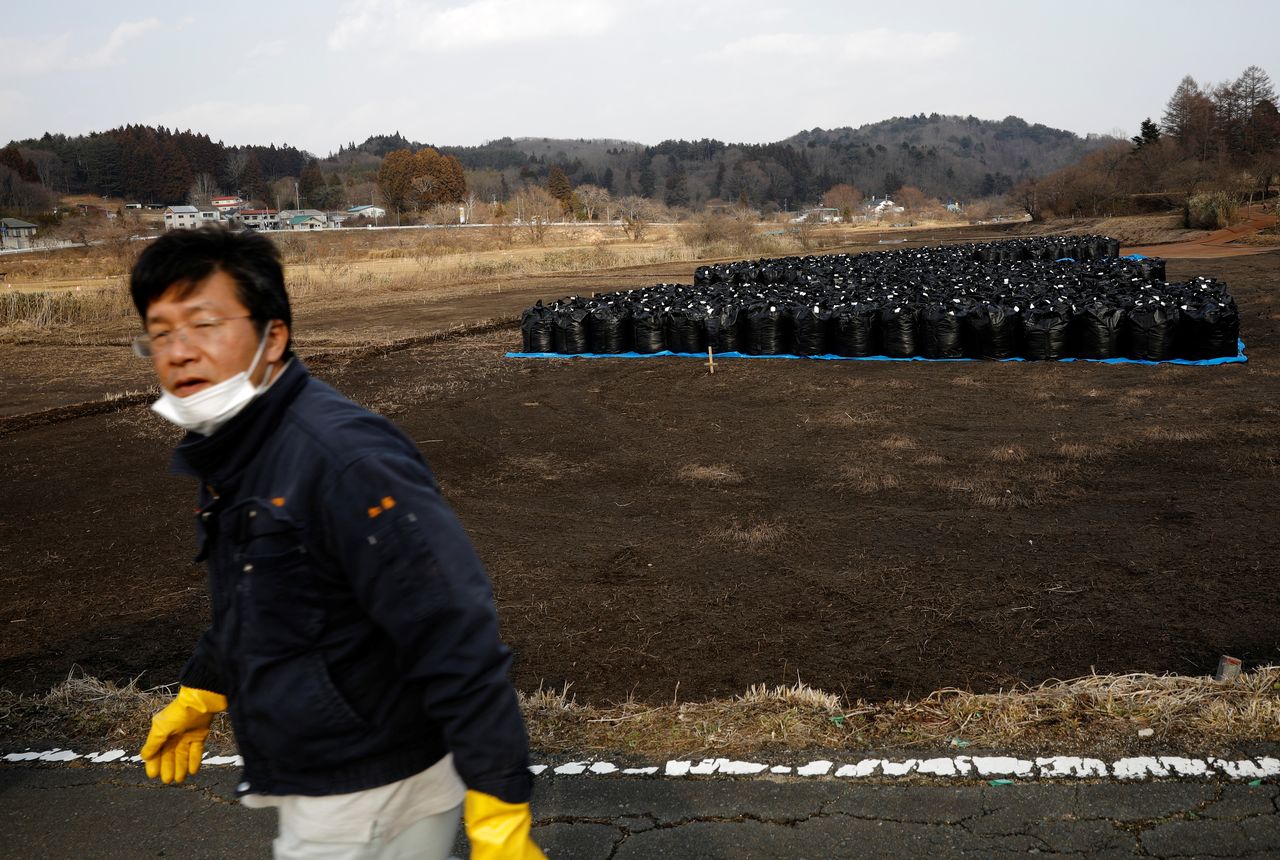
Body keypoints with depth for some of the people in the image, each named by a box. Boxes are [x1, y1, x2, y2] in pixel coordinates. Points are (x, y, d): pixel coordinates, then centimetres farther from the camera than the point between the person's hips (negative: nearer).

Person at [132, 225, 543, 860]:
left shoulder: (342, 457, -26)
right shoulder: (228, 456, 4)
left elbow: (457, 639, -29)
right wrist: (197, 695, 32)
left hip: (375, 800, -8)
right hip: (309, 788, 8)